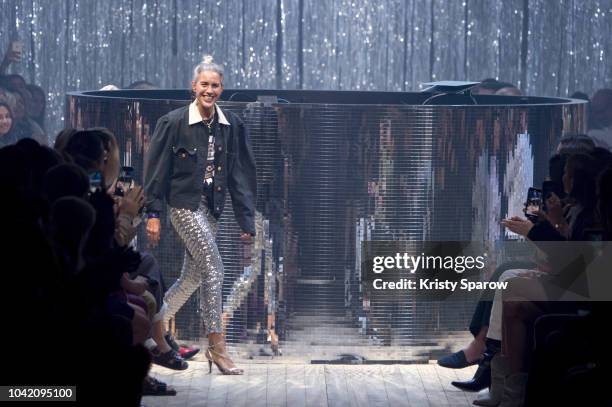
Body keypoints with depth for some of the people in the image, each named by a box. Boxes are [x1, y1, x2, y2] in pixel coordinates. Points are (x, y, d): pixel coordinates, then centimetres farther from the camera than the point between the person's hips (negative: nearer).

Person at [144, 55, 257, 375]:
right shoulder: (173, 122, -7)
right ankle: (217, 346, -10)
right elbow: (156, 169, -4)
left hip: (211, 208, 6)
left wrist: (246, 221, 3)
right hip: (185, 202, -6)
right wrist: (153, 214, -8)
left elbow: (242, 175, 6)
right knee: (214, 269, -14)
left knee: (193, 276, 10)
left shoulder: (232, 126, 5)